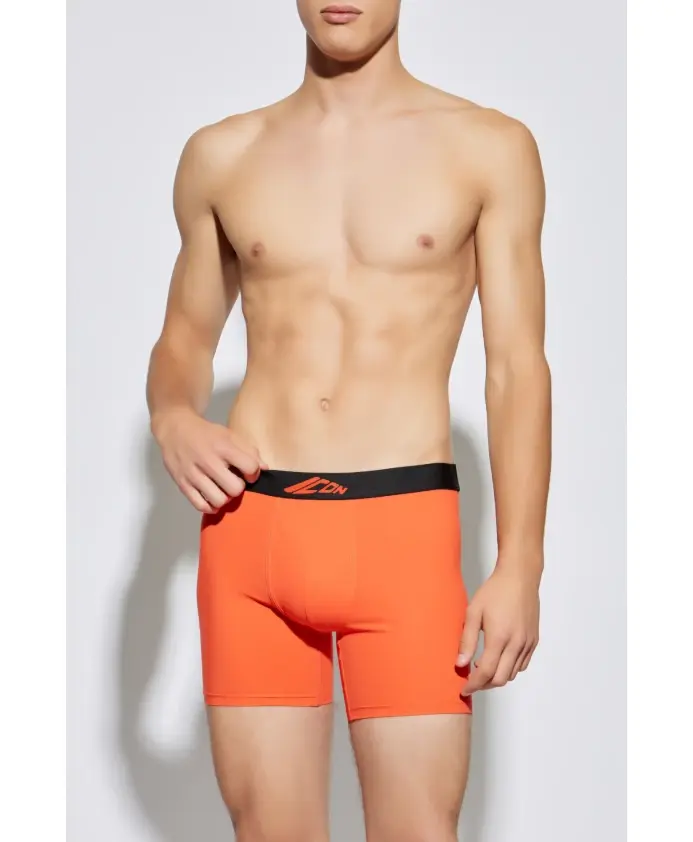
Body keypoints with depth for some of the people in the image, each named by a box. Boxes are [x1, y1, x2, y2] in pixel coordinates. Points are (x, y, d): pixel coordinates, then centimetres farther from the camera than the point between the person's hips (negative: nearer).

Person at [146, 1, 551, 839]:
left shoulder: (490, 149, 4)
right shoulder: (220, 156, 11)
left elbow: (518, 367, 2)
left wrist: (519, 564, -6)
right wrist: (172, 417, -3)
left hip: (404, 528, -2)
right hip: (249, 527, 2)